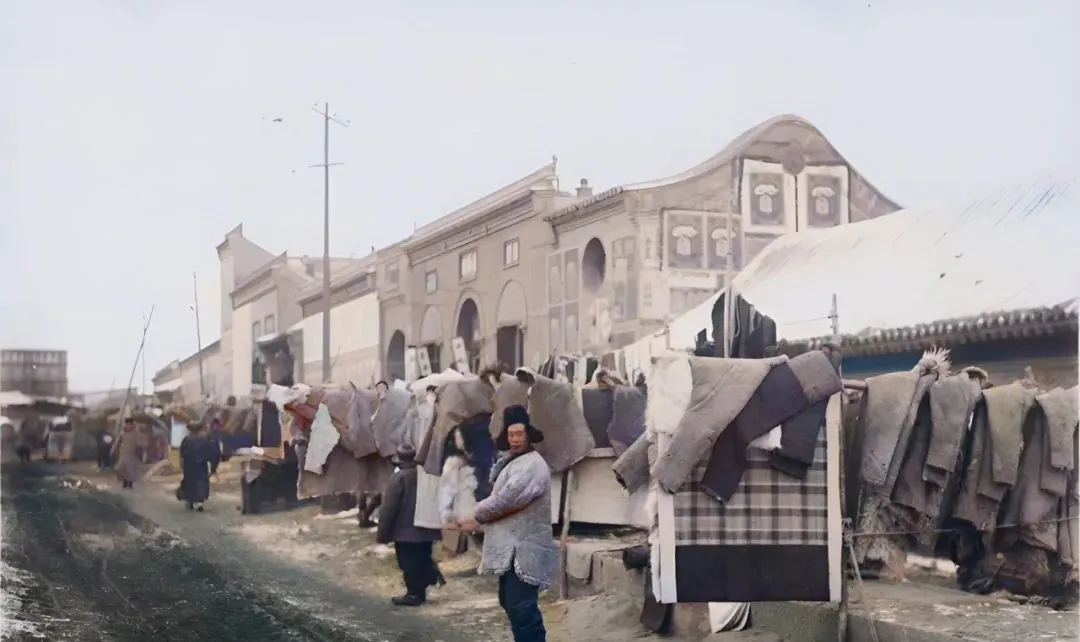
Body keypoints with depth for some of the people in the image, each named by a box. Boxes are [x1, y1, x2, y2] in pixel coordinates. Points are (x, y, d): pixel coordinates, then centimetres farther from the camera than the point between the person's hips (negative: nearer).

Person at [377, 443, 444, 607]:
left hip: (405, 531, -6)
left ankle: (414, 593, 3)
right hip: (426, 529, 6)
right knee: (422, 559, 17)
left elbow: (388, 508, -14)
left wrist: (383, 533, -8)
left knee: (409, 563, 1)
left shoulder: (398, 478, -14)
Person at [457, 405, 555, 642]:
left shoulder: (532, 465, -17)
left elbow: (505, 500, -20)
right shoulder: (514, 462, 19)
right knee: (510, 603, 18)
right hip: (512, 548, 11)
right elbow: (498, 495, 16)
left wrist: (476, 518, -8)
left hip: (525, 549, -11)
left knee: (521, 608, -15)